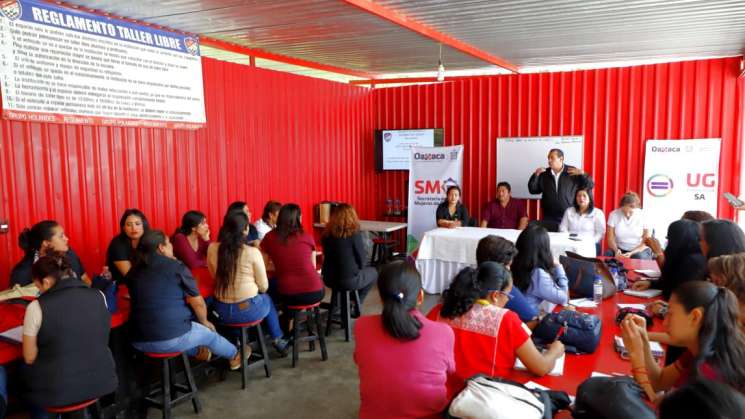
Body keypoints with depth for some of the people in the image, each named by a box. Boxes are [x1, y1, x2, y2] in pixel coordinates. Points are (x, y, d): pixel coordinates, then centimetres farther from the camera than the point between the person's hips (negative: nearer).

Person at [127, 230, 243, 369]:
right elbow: (198, 302, -5)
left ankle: (197, 352, 57)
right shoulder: (176, 267, -7)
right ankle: (235, 356, 48)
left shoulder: (134, 272, 6)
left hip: (139, 341, 5)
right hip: (172, 338, -5)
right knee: (209, 334, 23)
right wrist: (204, 322, 15)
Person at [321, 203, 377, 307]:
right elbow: (362, 260, -10)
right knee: (373, 272, 24)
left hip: (329, 279, 6)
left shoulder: (327, 233, -2)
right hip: (349, 280, -5)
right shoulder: (354, 233, -16)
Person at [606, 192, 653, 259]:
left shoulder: (643, 216, -11)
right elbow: (610, 239, -6)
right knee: (607, 255, -28)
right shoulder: (614, 215, -9)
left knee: (640, 258, -33)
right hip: (620, 249, 1)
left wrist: (631, 253, -22)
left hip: (640, 250, -1)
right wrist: (616, 250, -27)